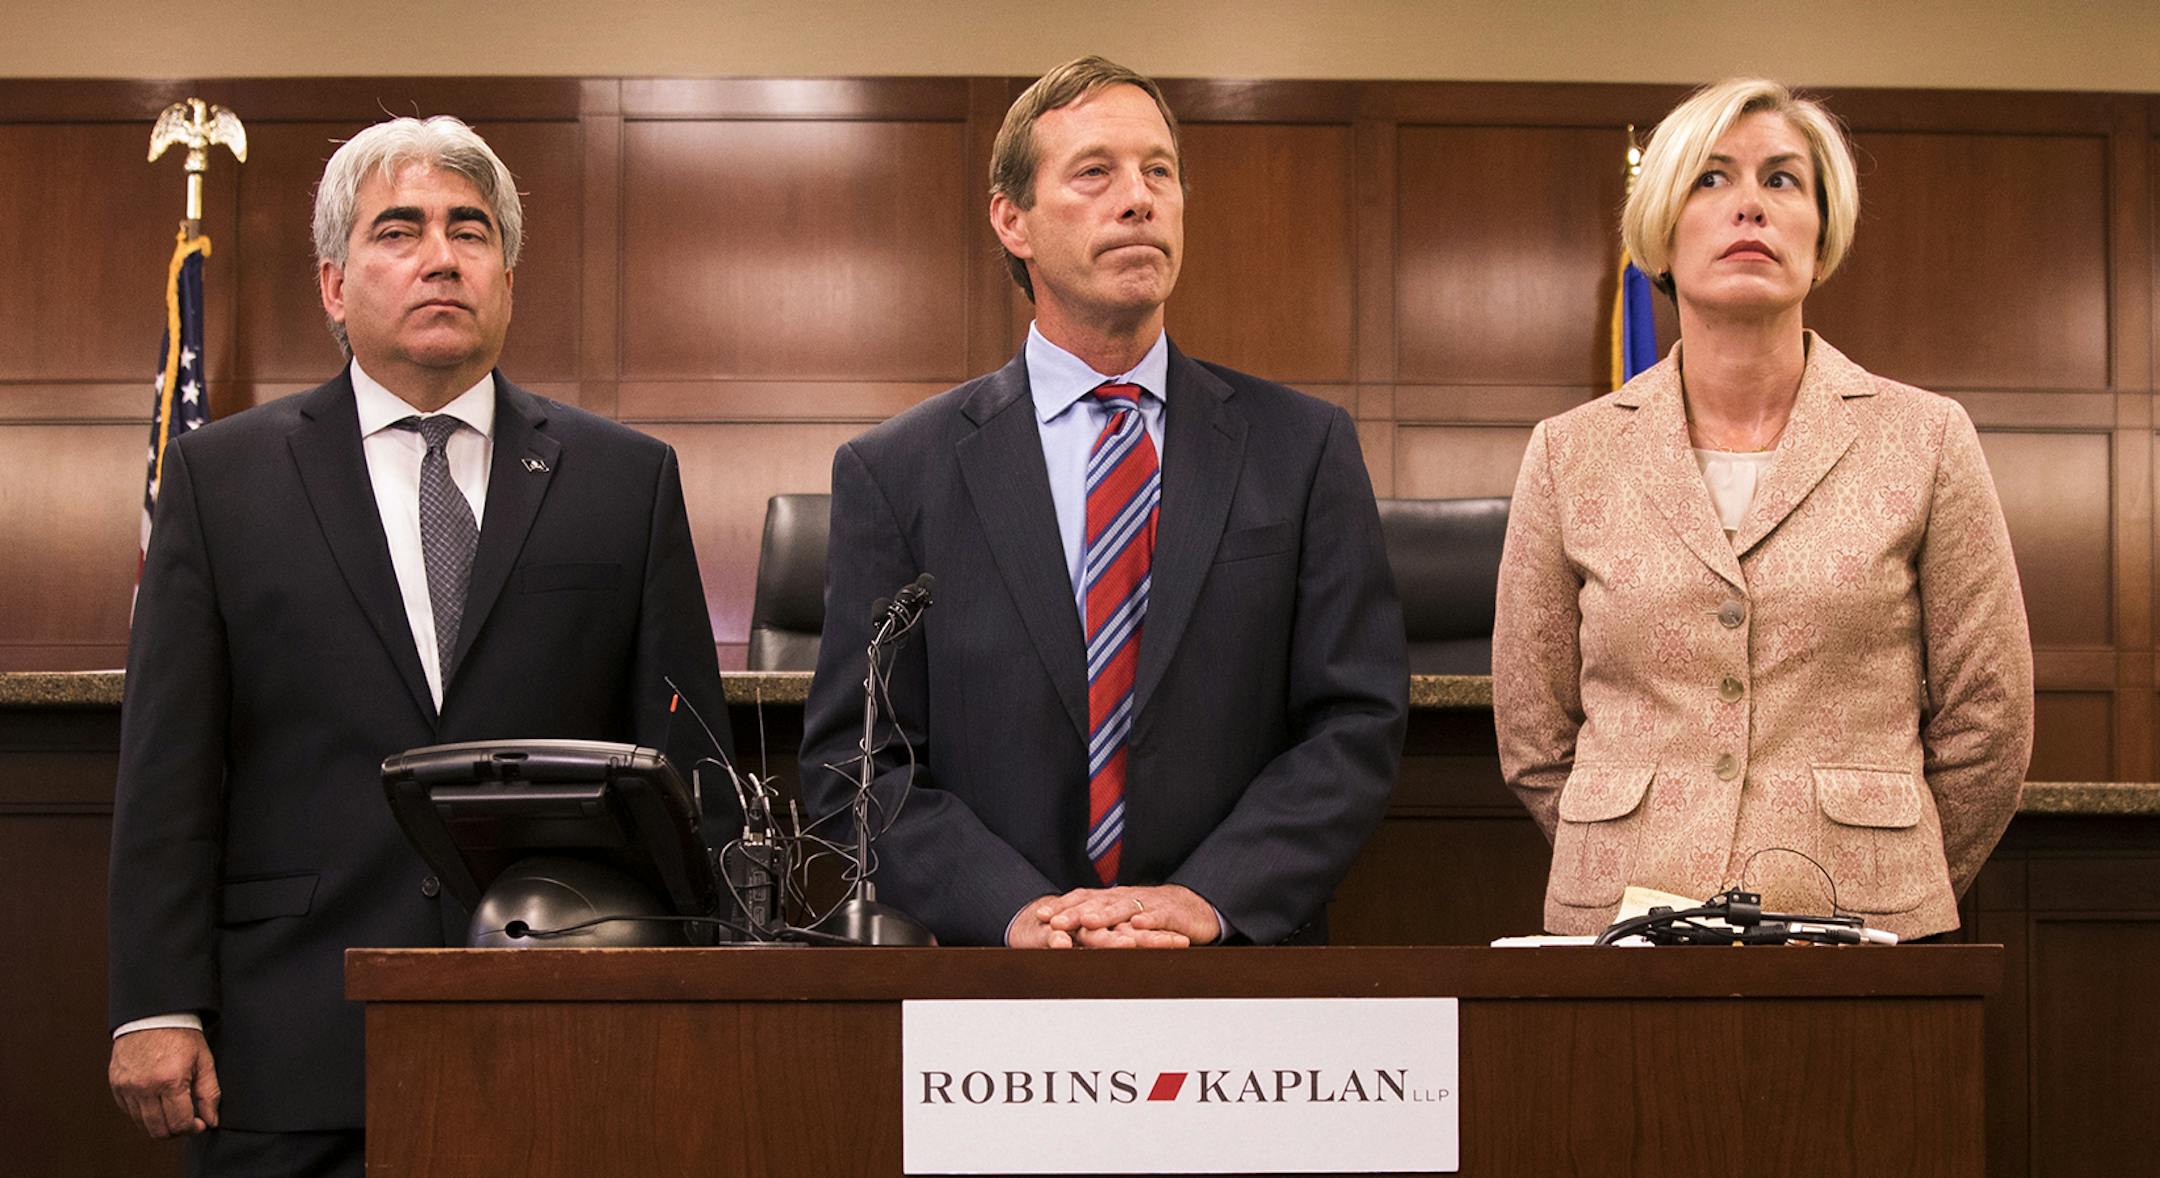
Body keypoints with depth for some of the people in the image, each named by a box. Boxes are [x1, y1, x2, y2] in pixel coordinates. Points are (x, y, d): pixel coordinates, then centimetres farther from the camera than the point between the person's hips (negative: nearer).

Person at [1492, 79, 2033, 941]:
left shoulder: (1924, 442, 2)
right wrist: (1639, 893, 11)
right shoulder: (1570, 454, 4)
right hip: (1620, 933, 1)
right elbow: (1533, 735, 10)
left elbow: (1987, 721, 7)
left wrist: (1885, 888, 11)